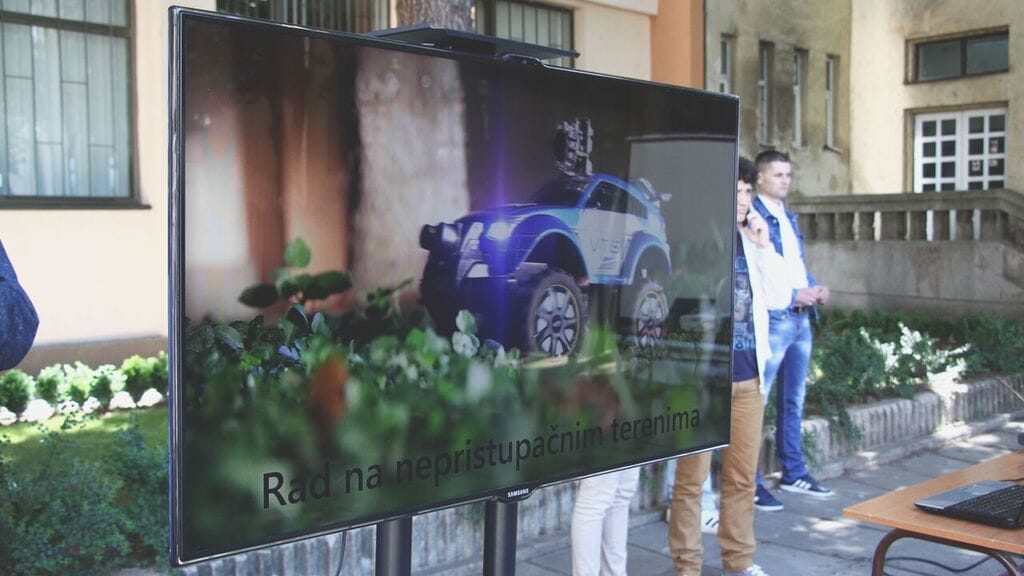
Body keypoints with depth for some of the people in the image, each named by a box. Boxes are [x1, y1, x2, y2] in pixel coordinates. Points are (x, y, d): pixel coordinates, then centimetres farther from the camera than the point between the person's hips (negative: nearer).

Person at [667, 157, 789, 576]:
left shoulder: (750, 240, 9)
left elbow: (779, 297, 8)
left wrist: (764, 247, -2)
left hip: (748, 375, 6)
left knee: (742, 475, 14)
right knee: (692, 477, 2)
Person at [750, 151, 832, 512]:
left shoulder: (789, 217, 18)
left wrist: (815, 287, 5)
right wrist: (793, 295, -18)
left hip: (800, 319, 9)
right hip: (772, 320, -9)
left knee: (794, 400, 16)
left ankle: (794, 473, 28)